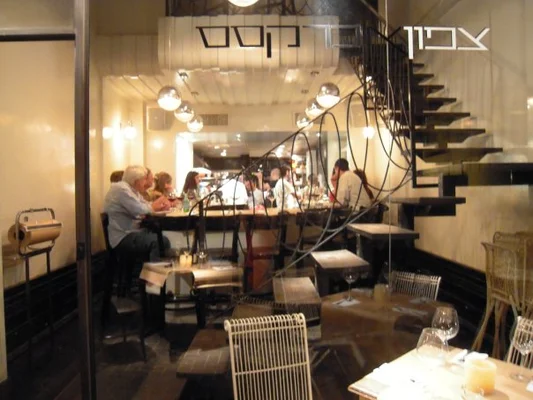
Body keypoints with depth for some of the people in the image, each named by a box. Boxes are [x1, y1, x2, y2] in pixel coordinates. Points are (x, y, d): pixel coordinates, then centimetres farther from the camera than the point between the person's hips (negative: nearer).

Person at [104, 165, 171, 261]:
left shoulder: (133, 190, 16)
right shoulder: (122, 189, -15)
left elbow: (144, 208, 13)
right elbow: (139, 210, -23)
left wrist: (161, 206, -7)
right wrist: (153, 206, -3)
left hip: (131, 231, 10)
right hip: (122, 238, -10)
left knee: (164, 240, -4)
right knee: (159, 242, -23)